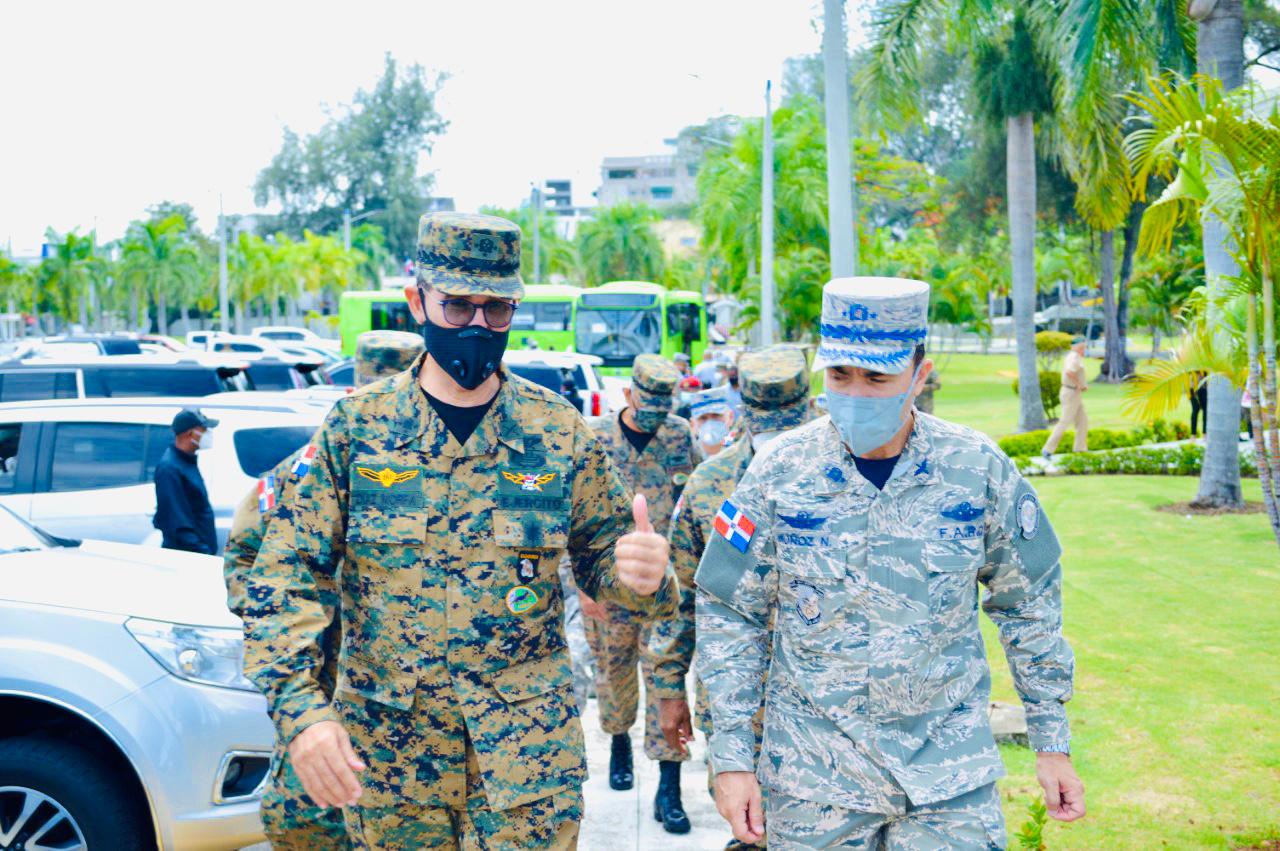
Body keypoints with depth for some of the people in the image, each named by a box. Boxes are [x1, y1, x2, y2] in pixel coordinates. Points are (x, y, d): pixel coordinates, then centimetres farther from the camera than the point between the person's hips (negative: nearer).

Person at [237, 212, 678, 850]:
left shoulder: (559, 431, -1)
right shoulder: (356, 427, -3)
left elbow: (600, 559, 7)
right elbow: (283, 579, -5)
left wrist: (641, 574, -18)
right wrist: (300, 710, -19)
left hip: (528, 753, 0)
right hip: (384, 756, 0)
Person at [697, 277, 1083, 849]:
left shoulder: (980, 469, -5)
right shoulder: (779, 473, -7)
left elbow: (1029, 605, 6)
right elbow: (728, 615, 0)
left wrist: (1052, 743, 7)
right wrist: (732, 758, -2)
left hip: (952, 778, 1)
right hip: (814, 779, 0)